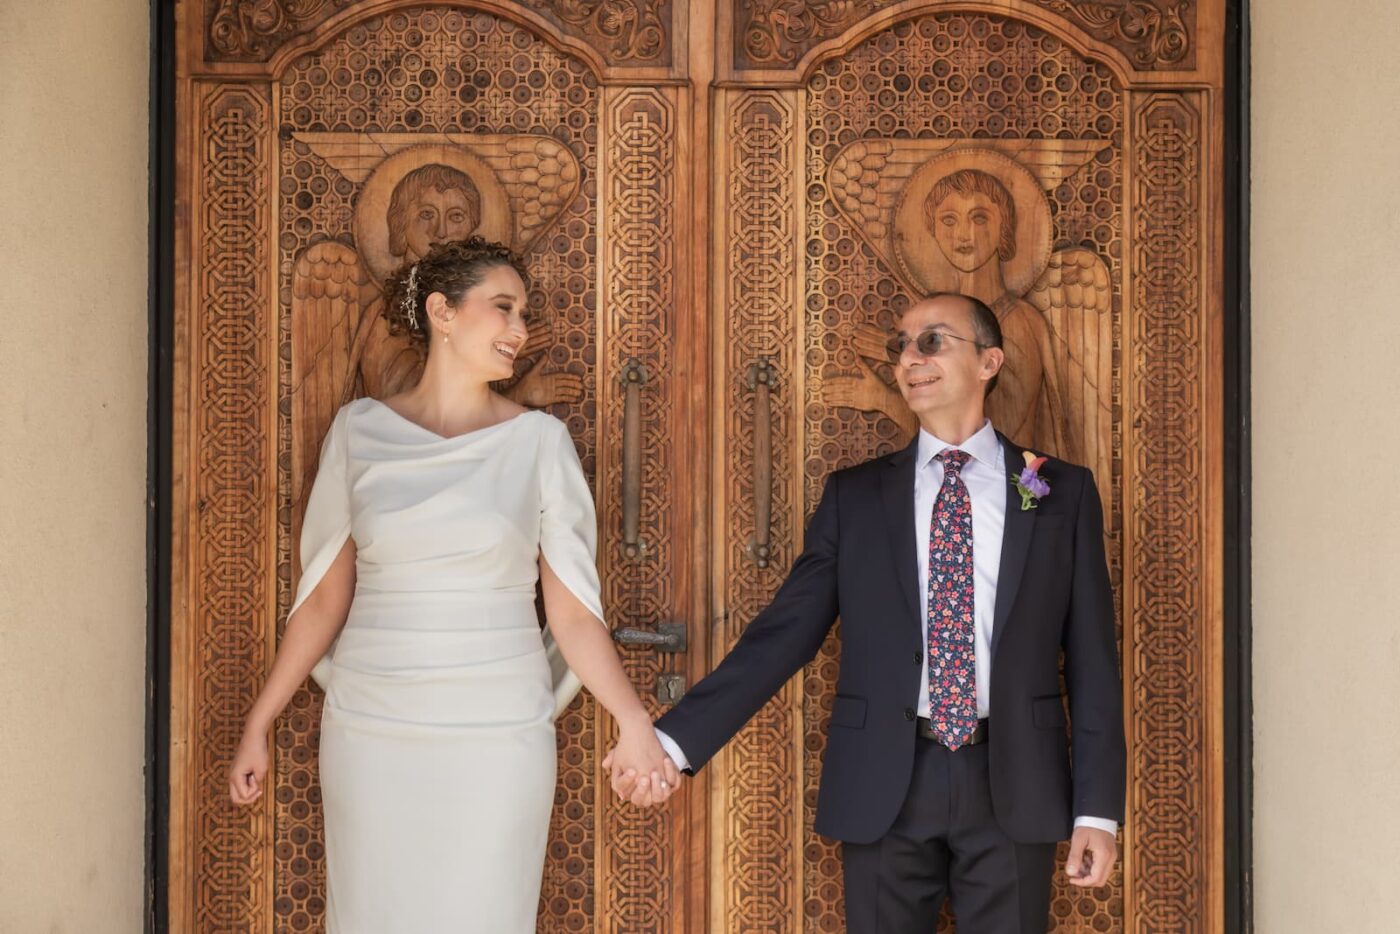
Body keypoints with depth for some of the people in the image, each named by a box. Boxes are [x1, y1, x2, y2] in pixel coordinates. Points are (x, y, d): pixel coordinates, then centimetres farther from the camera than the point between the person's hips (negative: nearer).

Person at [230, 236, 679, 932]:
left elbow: (571, 609, -2)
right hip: (370, 734, 1)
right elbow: (326, 596, 8)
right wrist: (258, 725, 7)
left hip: (496, 737, -1)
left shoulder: (539, 440, -1)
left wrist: (634, 724, -15)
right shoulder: (360, 430, 2)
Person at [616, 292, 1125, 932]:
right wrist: (675, 740, -9)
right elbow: (784, 633, 1)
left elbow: (1091, 657, 4)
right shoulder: (853, 495, 7)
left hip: (1012, 786, 0)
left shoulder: (1062, 492, 5)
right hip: (884, 784, 1)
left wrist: (1098, 807, -1)